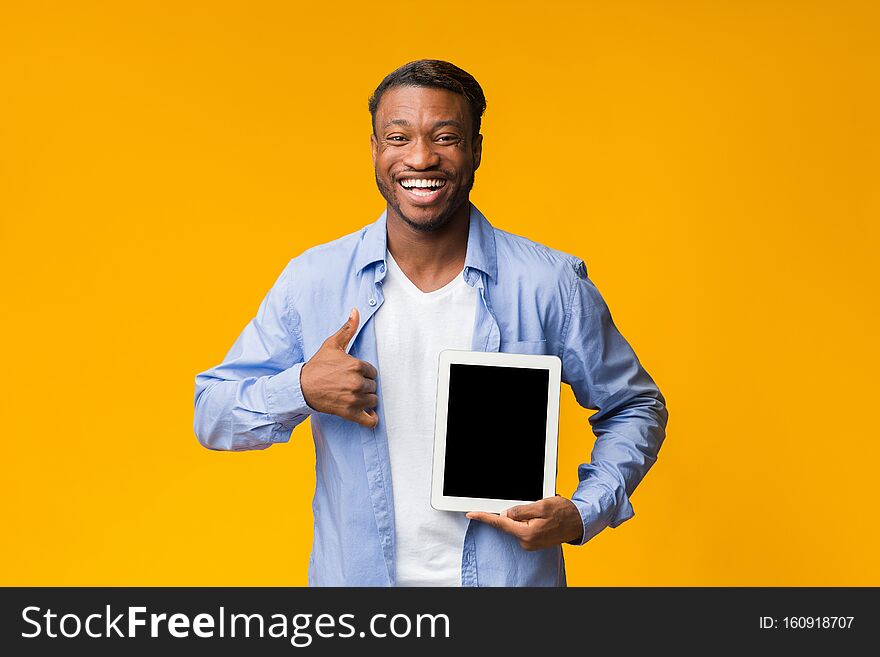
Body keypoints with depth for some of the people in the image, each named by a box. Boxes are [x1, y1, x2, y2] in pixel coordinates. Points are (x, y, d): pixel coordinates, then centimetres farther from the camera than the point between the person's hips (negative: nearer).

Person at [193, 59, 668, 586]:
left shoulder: (550, 284, -7)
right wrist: (301, 389, -19)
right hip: (355, 576, 1)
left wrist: (583, 515, -11)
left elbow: (637, 409, 5)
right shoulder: (312, 280, -5)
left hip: (509, 576, -1)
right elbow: (210, 414, 0)